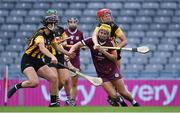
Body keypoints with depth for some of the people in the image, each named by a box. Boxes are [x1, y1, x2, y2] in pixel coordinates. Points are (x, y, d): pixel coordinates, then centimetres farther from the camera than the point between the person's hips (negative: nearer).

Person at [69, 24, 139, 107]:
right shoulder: (92, 41, -7)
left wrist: (103, 51, -23)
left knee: (123, 93, 1)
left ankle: (135, 103, 29)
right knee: (113, 96, -11)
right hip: (102, 74, 0)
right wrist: (71, 51, -26)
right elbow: (78, 45, -7)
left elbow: (115, 58, -12)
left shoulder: (110, 43, -8)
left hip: (113, 71, 0)